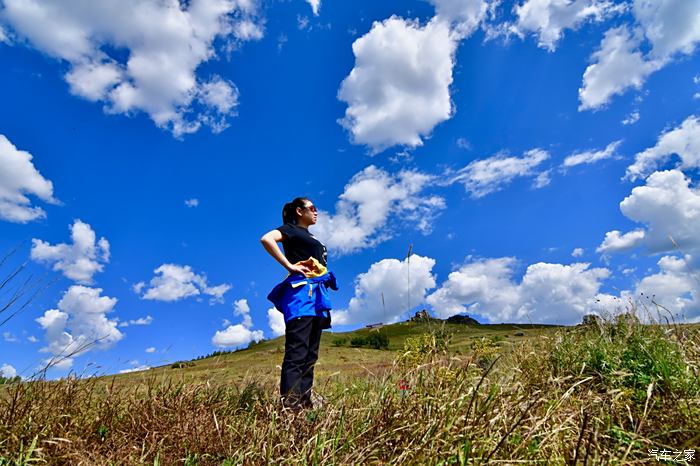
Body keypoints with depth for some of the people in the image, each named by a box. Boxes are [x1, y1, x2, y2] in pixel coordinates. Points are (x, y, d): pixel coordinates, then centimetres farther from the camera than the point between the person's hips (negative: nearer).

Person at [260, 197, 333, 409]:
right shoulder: (291, 230, 3)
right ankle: (290, 403, -15)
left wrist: (327, 278, 14)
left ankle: (304, 401, 10)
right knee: (297, 352, -14)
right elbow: (266, 239, -17)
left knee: (310, 354, 6)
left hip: (316, 295, 9)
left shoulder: (311, 237, 27)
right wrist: (290, 266, -16)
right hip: (301, 292, -9)